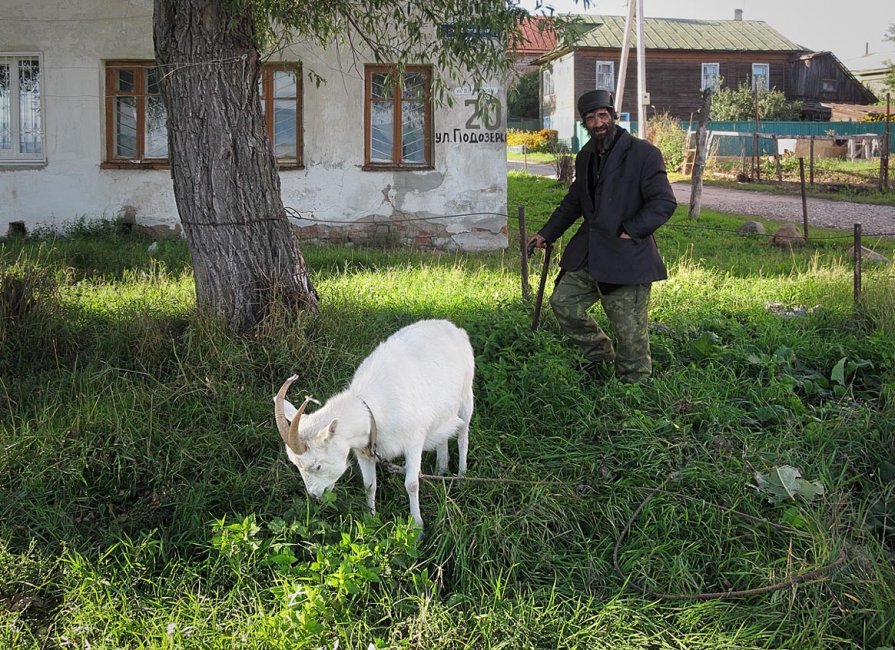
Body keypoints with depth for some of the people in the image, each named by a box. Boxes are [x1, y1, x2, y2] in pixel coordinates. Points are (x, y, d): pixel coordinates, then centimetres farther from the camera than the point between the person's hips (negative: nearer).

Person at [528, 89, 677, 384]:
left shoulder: (643, 153, -9)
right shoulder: (586, 157, 13)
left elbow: (664, 202, -12)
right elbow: (574, 201, 26)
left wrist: (629, 232, -15)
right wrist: (546, 234, 23)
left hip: (627, 258, -7)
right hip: (588, 255, 7)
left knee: (630, 335, -2)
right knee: (563, 301, 8)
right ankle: (600, 353, 27)